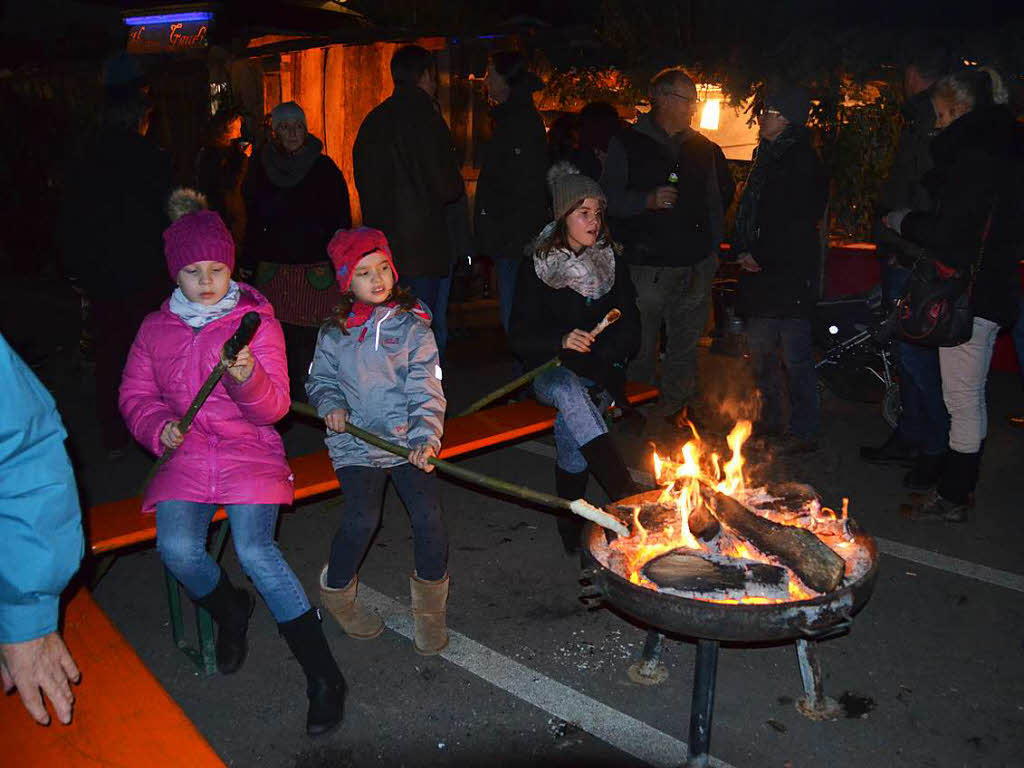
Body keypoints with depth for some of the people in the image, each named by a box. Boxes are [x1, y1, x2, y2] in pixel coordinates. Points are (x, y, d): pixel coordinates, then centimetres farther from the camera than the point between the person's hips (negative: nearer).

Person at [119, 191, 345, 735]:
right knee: (177, 548, -24)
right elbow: (136, 394, 18)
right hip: (186, 455, 3)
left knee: (253, 549, -25)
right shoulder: (156, 328, 11)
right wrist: (160, 426, -4)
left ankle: (322, 675, -14)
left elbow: (274, 407, -4)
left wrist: (247, 378, -26)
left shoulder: (257, 322, 2)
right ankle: (230, 611, 12)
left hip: (250, 451, -3)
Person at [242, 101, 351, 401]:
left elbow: (340, 219, 3)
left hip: (316, 269, -2)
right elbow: (253, 220, 15)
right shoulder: (261, 168, 11)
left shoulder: (324, 168, 4)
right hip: (273, 268, 2)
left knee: (308, 338, -6)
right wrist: (248, 262, 10)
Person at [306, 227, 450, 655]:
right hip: (356, 442, 1)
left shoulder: (412, 327, 0)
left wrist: (426, 436, -20)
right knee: (362, 519, -18)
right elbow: (320, 381, 20)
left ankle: (429, 606, 11)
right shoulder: (333, 335, 6)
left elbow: (426, 390, -6)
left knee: (427, 515, -16)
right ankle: (337, 591, 13)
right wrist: (330, 404, -2)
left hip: (407, 439, 0)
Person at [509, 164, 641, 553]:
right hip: (551, 371, -1)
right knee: (570, 393, -36)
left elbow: (630, 334, 7)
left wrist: (589, 355, -10)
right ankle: (630, 500, -44)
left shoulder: (613, 264, 9)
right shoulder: (536, 266, 1)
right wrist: (562, 342, -21)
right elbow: (521, 337, -3)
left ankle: (571, 522, -15)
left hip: (600, 373, 2)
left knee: (570, 421, -30)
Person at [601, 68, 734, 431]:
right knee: (639, 344, -5)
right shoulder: (627, 143, 2)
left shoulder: (703, 148, 15)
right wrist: (647, 200, -19)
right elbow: (611, 198, -3)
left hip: (696, 265, 4)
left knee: (685, 343, 9)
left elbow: (724, 193, 26)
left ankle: (677, 406, 22)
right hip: (648, 265, -4)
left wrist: (713, 241, 18)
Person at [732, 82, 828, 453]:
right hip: (760, 273, 9)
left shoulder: (803, 161, -11)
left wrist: (761, 258, -14)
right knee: (760, 352, 15)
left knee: (795, 358, -4)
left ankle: (804, 432, 6)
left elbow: (799, 224, -16)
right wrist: (741, 251, 5)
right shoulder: (765, 156, 16)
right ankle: (771, 420, 29)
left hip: (790, 275, -9)